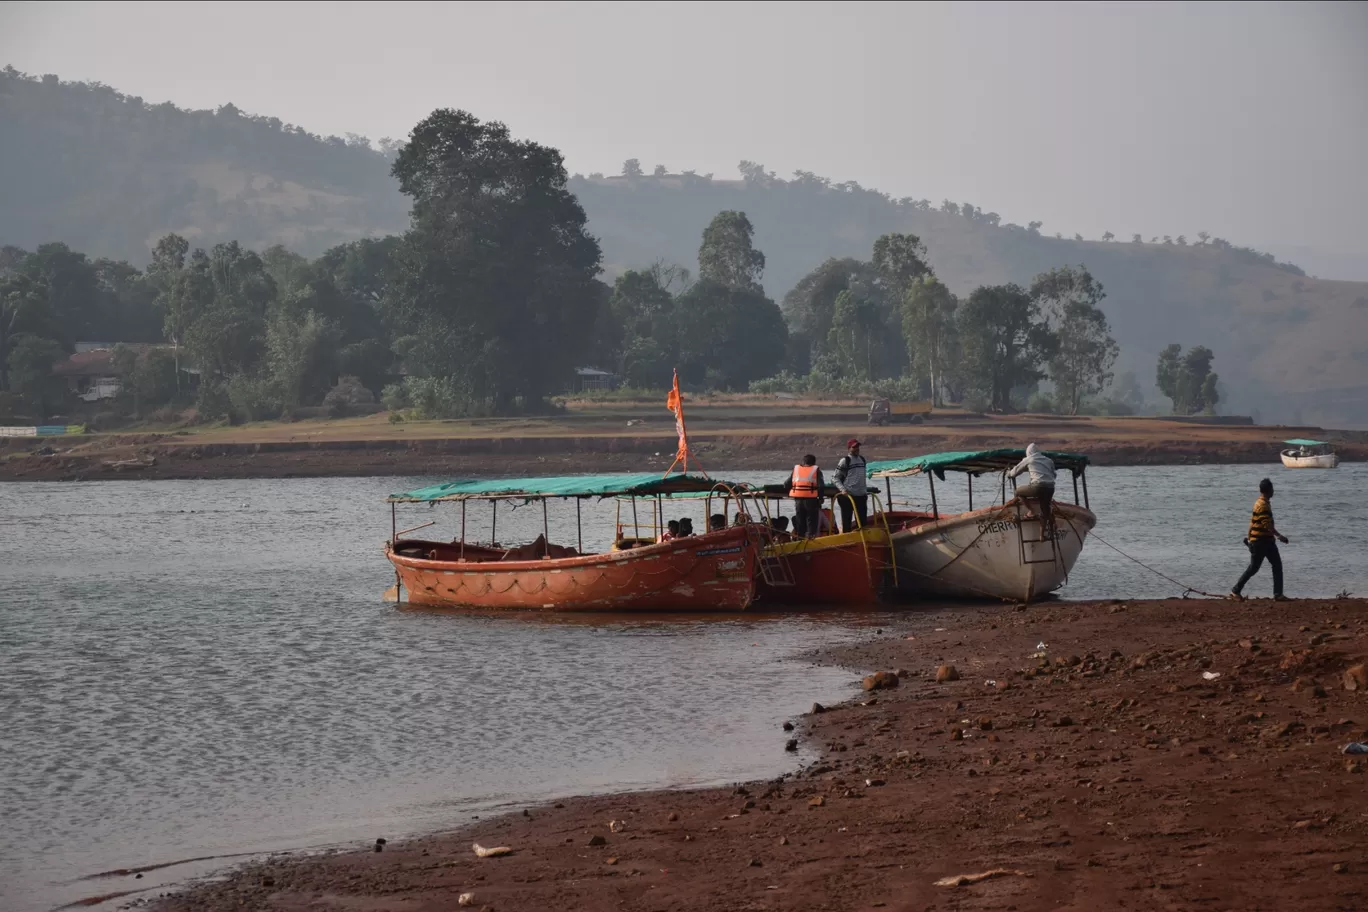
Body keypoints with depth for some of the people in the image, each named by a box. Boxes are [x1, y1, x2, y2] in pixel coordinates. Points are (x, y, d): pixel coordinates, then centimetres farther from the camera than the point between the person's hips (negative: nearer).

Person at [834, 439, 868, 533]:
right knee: (847, 521, -2)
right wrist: (842, 489, -19)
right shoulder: (845, 461, -6)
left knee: (863, 521, 7)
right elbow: (837, 478, -6)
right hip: (848, 495, -6)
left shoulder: (862, 460, 14)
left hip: (861, 495, 6)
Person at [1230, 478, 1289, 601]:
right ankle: (1236, 591, 6)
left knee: (1277, 565, 5)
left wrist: (1249, 536, 24)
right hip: (1260, 541, -10)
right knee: (1253, 568, -3)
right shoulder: (1263, 505, -17)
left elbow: (1253, 521, 19)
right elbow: (1267, 524, -24)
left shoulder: (1261, 503, 13)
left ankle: (1278, 594, 4)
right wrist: (1279, 536, -23)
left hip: (1267, 541, 10)